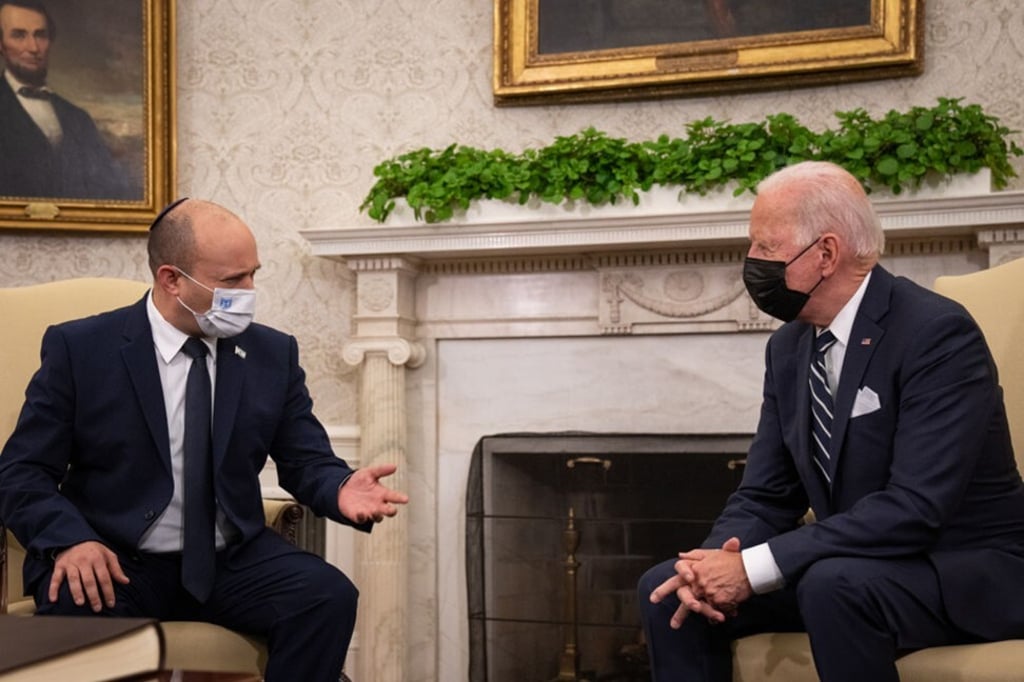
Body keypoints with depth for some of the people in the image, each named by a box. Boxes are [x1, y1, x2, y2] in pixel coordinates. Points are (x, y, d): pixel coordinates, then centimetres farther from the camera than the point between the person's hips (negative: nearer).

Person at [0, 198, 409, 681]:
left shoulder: (274, 354, 5)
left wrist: (339, 490, -19)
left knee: (329, 595, -23)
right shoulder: (80, 348, -3)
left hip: (232, 563, 4)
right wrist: (70, 539, -23)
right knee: (74, 607, -37)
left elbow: (307, 462, 5)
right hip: (115, 564, -3)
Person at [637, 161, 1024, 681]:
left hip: (968, 570, -7)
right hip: (853, 565, 7)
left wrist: (754, 568, -30)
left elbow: (913, 509, -29)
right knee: (667, 588, -6)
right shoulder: (788, 347, 3)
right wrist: (720, 559, -18)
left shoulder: (937, 333, -20)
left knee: (833, 583, -36)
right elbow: (765, 495, 4)